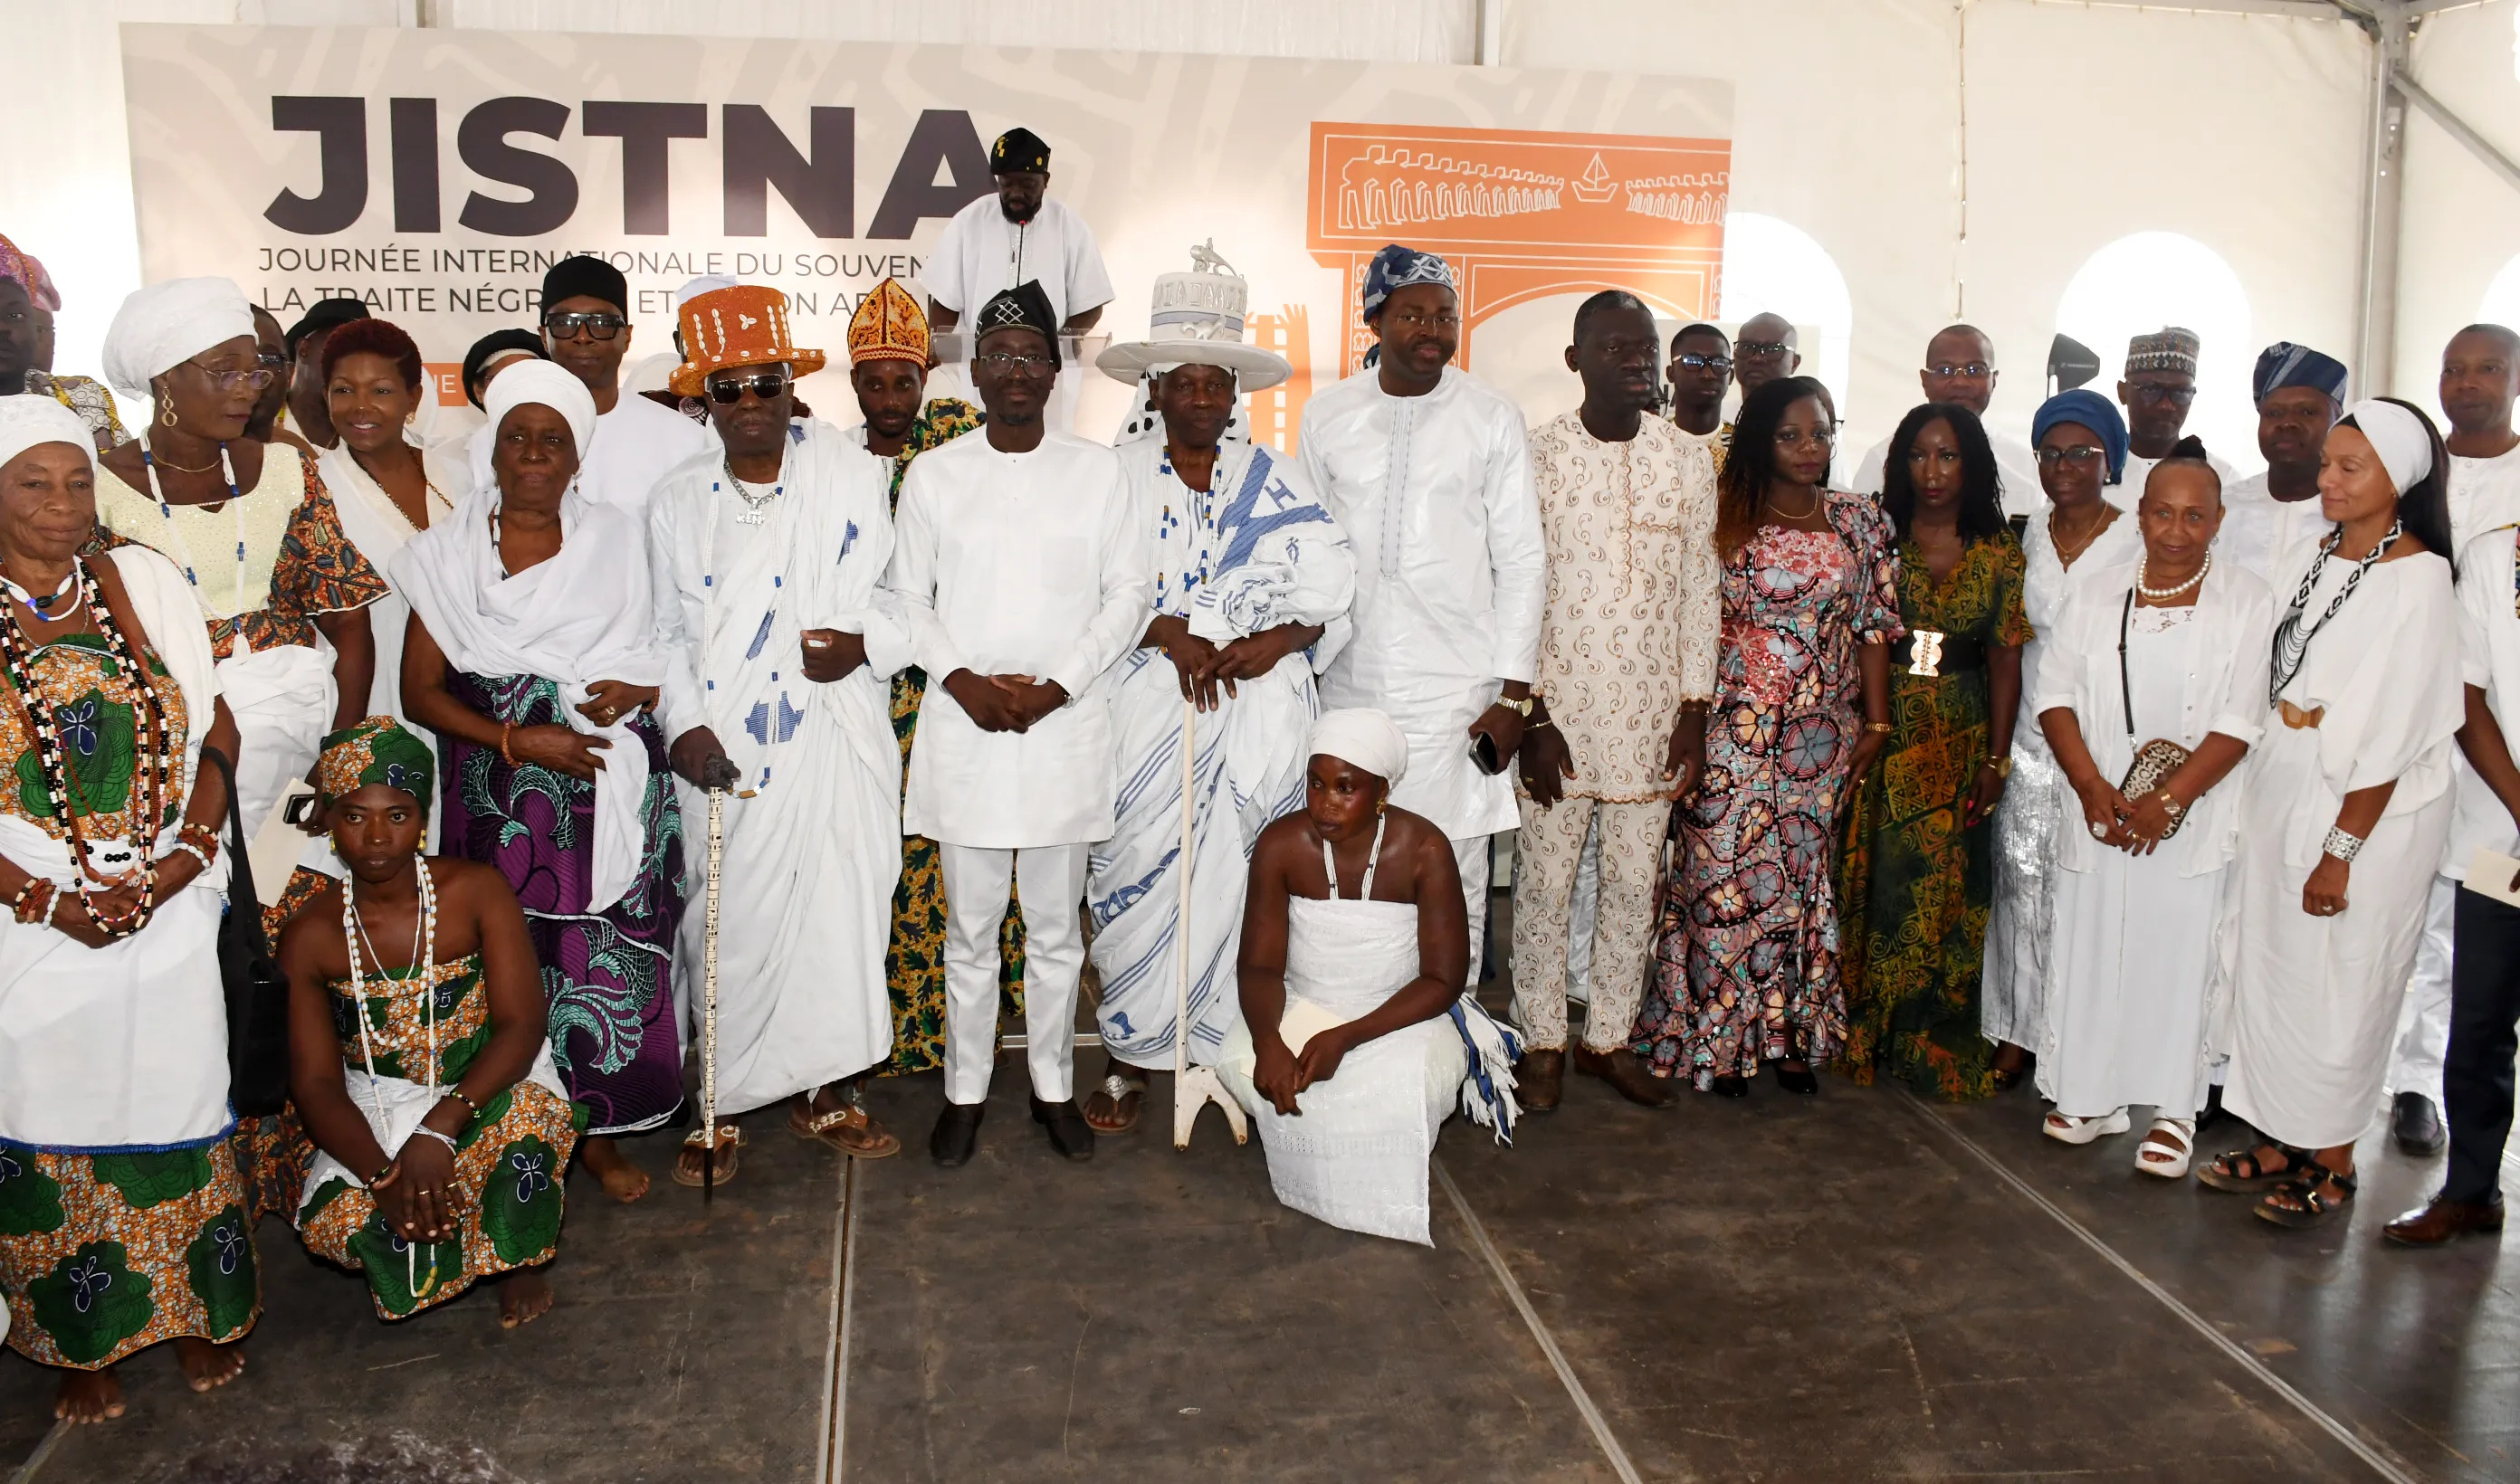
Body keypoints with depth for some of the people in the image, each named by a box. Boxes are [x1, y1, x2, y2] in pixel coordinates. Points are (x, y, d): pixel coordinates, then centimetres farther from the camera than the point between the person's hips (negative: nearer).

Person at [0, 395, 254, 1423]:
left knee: (178, 1109, 12)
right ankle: (83, 1347, 26)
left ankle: (196, 1313, 30)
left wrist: (177, 864, -10)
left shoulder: (143, 587, 2)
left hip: (169, 914, 2)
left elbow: (216, 741, 3)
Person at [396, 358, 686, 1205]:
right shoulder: (446, 553, 5)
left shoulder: (619, 540, 10)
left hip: (609, 790, 1)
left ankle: (598, 1129, 15)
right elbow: (420, 691, 2)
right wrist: (516, 739, -12)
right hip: (498, 797, -1)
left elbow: (668, 650, 13)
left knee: (607, 958, 0)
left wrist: (638, 688, -9)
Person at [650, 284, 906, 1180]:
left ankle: (825, 1092, 24)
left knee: (840, 909, 6)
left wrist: (863, 643, -17)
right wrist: (683, 724, -4)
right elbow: (665, 630, 10)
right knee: (723, 921, 3)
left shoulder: (853, 476, 3)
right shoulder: (679, 500, 8)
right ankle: (716, 1108, 18)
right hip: (722, 753, 1)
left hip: (834, 744, -1)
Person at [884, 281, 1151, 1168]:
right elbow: (906, 594, 6)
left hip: (1065, 727, 0)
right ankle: (965, 1090, 24)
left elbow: (1130, 593, 1)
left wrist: (1058, 685, -9)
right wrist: (961, 677, -10)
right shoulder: (934, 473, 4)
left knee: (1056, 927, 10)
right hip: (963, 729, 0)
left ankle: (1053, 1086, 26)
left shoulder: (1097, 471, 2)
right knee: (969, 928, 9)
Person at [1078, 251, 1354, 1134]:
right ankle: (1132, 1052, 11)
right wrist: (1170, 634, -18)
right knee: (1139, 866, -1)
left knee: (1240, 871, -2)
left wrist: (1282, 638, -17)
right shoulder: (1115, 473, 7)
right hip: (1146, 711, -1)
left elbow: (1330, 585, 2)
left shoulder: (1271, 480, 12)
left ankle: (1235, 1045, 10)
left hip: (1256, 713, 1)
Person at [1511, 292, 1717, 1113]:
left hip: (1651, 712, 3)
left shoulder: (1689, 460, 5)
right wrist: (1532, 716, -10)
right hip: (1558, 707, -2)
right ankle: (1543, 1042, 19)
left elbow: (1700, 589, 7)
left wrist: (1694, 713, 2)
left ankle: (1610, 1038, 24)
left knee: (1633, 883, 9)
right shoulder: (1538, 454, -4)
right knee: (1544, 882, 4)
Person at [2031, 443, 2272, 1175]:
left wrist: (2167, 800, -15)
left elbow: (2240, 721, -8)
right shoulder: (2096, 593, 6)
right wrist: (2092, 787, -11)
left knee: (2179, 955, 0)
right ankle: (2091, 1095, 21)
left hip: (2195, 822, -3)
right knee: (2090, 947, 7)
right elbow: (2054, 691, 1)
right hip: (2099, 814, 3)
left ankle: (2173, 1110, 14)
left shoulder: (2246, 602, -3)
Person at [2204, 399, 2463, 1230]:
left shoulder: (2417, 577, -14)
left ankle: (2331, 1167, 19)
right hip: (2283, 788, 7)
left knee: (2337, 988, 3)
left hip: (2366, 811, -7)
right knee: (2267, 969, 12)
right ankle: (2275, 1147, 26)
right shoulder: (2321, 558, 8)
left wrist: (2341, 850, -18)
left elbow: (2391, 735, -17)